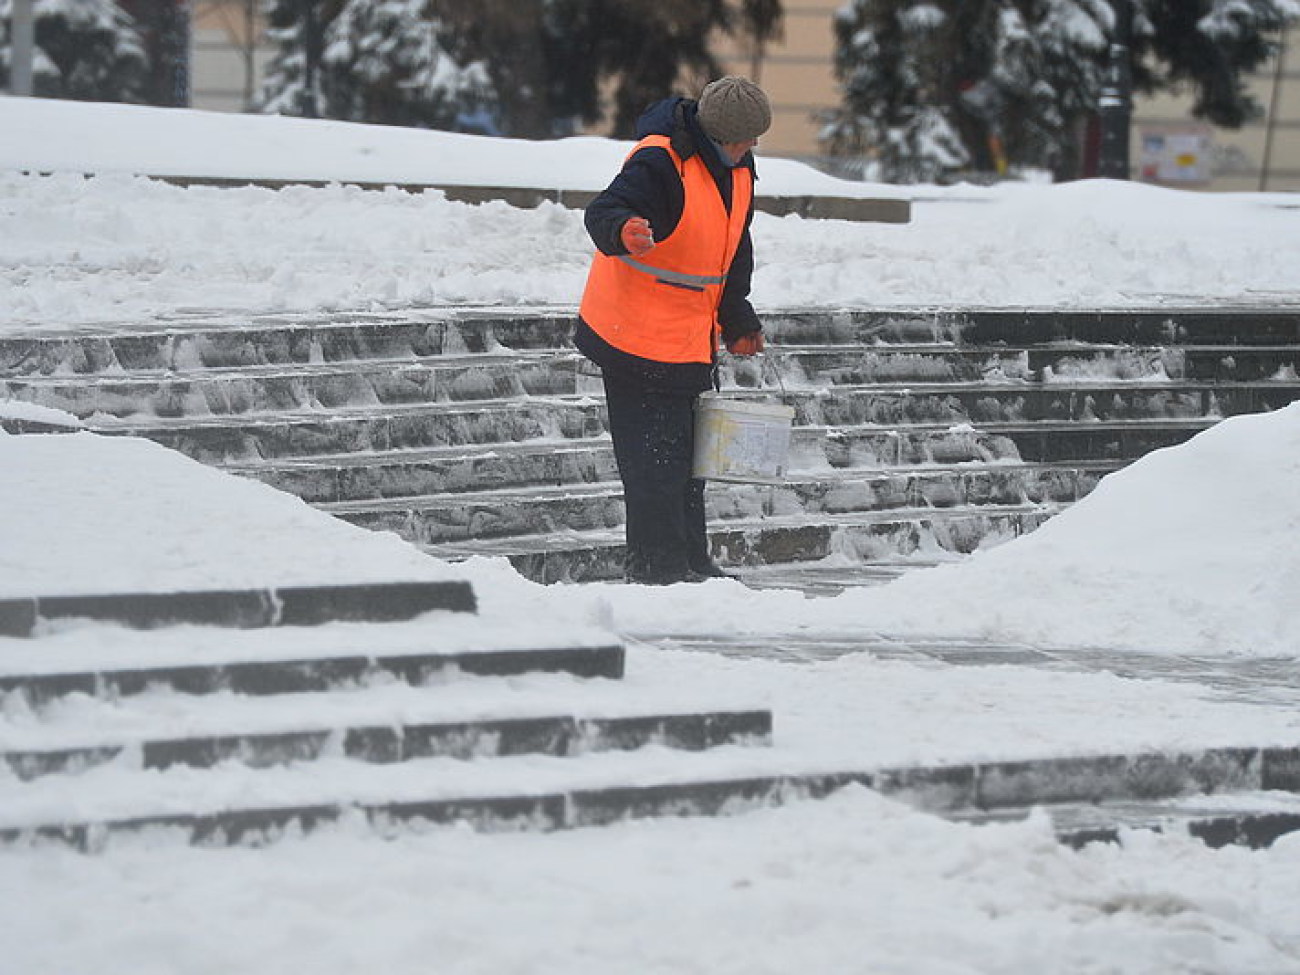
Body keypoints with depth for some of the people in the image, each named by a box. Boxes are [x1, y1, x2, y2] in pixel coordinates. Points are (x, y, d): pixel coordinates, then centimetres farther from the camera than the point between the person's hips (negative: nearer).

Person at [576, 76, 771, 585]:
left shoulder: (737, 169, 8)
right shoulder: (660, 163, -21)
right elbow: (604, 213, -33)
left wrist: (738, 320, 23)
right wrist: (623, 231, -56)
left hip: (692, 342, 9)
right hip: (638, 337, -9)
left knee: (685, 451, 16)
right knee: (655, 457, -8)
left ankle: (690, 561, 24)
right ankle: (658, 569, -4)